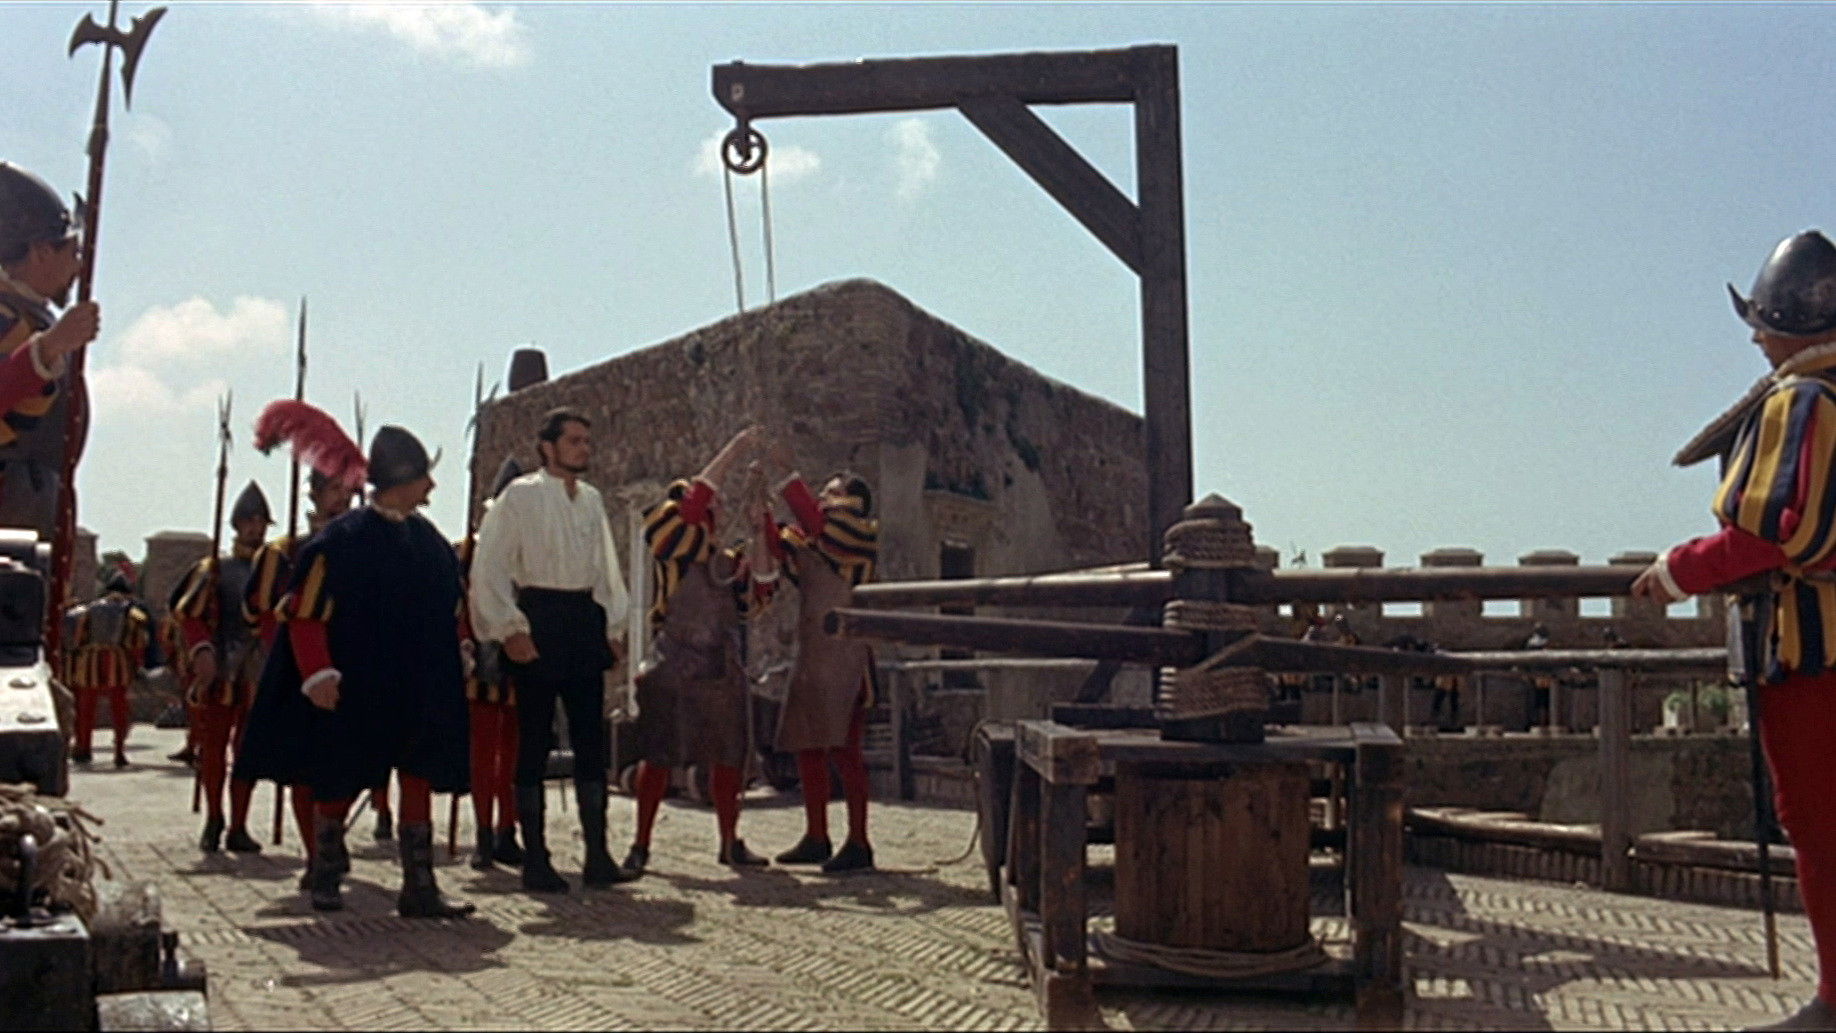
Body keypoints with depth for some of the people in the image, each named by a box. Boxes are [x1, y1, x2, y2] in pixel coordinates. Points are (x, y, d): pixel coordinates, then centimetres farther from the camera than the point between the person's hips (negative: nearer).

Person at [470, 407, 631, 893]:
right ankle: (535, 861, 7)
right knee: (534, 742, 0)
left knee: (592, 742, 5)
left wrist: (611, 623, 12)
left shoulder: (591, 499, 14)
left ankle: (597, 857, 10)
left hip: (584, 621, 6)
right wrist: (510, 628, -12)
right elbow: (489, 566, -8)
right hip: (539, 622, -6)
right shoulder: (521, 495, -4)